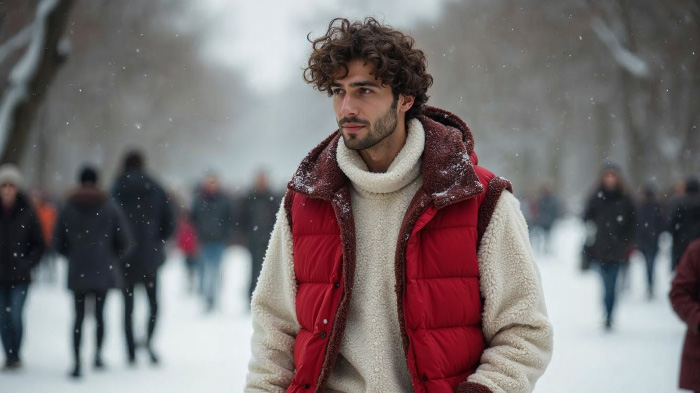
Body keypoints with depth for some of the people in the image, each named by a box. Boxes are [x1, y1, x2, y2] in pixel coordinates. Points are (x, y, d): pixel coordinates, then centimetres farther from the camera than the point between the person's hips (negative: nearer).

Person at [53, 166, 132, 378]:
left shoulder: (68, 209, 1)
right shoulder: (110, 208, -2)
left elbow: (58, 243, 2)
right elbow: (124, 241, -3)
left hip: (77, 271, 0)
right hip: (104, 270, 0)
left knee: (79, 316, 2)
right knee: (100, 313, 15)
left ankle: (77, 363, -8)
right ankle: (98, 354, 13)